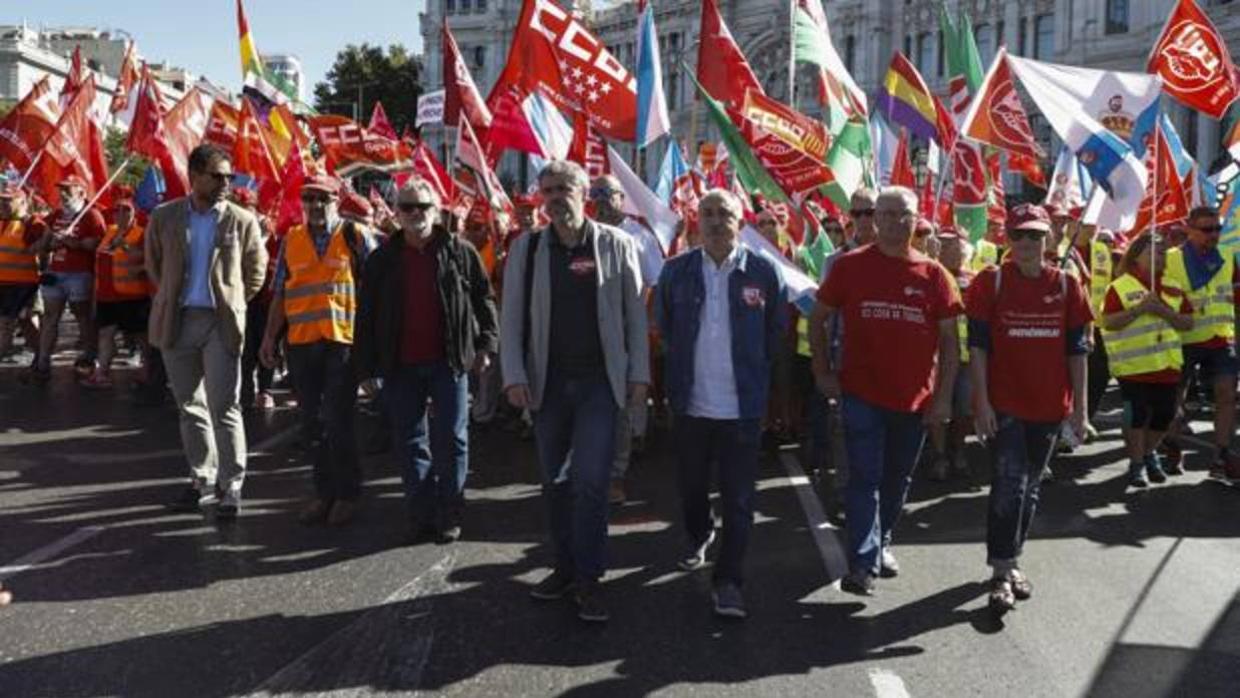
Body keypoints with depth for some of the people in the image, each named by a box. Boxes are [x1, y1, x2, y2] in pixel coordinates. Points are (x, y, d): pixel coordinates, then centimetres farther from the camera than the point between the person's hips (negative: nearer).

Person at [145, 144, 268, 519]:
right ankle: (202, 479, 21)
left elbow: (255, 272, 8)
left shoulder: (242, 220, -1)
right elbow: (154, 265, 17)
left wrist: (232, 304, 8)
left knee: (224, 407, -5)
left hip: (221, 323, -3)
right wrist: (173, 299, 15)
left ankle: (232, 485, 0)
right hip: (178, 321, 3)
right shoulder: (164, 217, 4)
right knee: (190, 406, 10)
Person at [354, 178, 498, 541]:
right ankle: (421, 515, 16)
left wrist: (485, 345, -4)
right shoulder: (383, 258, 7)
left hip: (448, 361, -2)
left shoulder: (460, 252, 2)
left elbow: (484, 299, 5)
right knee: (410, 442, 7)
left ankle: (449, 515, 13)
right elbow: (367, 316, 8)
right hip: (400, 365, 2)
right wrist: (367, 365, 3)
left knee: (451, 440, 2)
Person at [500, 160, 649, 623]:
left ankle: (589, 579, 3)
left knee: (590, 481, -8)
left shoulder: (616, 245, -1)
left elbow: (635, 314, 2)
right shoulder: (525, 249, 4)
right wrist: (514, 376, -7)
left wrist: (638, 374, -2)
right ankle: (566, 566, 25)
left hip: (599, 381, -2)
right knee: (556, 482, 11)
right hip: (547, 383, 3)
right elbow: (511, 317, 3)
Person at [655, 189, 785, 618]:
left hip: (742, 405, -2)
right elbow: (664, 326, 14)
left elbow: (776, 331, 6)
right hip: (691, 402, 2)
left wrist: (754, 369, 7)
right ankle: (699, 538, 47)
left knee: (738, 498, 0)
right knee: (692, 485, 19)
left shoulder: (762, 273, -5)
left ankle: (729, 582, 8)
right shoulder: (676, 271, 0)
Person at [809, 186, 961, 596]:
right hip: (862, 393, -3)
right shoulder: (851, 266, -3)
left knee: (898, 479, 16)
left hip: (915, 398, 3)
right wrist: (823, 372, 0)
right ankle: (863, 565, -7)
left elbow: (949, 339, 4)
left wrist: (944, 396, -2)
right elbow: (818, 319, 7)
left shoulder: (933, 274, 1)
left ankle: (882, 543, 35)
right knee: (865, 478, -7)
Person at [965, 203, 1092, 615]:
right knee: (1009, 485, -10)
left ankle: (1011, 560, 27)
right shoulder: (991, 282, -4)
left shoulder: (1066, 285, 4)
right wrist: (981, 401, -12)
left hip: (1049, 406, 4)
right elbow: (977, 344, -5)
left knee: (1030, 488, 13)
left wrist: (1079, 406, 4)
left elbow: (1077, 349, 7)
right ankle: (1002, 572, -4)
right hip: (1003, 405, -4)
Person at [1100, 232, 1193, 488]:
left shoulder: (1173, 288, 11)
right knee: (1137, 414, -5)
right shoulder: (1120, 286, -4)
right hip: (1133, 365, -5)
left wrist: (1165, 312, -12)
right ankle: (1137, 464, 10)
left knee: (1164, 414, 9)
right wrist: (1139, 308, -21)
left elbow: (1188, 323, 6)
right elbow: (1108, 322, -12)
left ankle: (1149, 453, 34)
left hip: (1167, 364, 5)